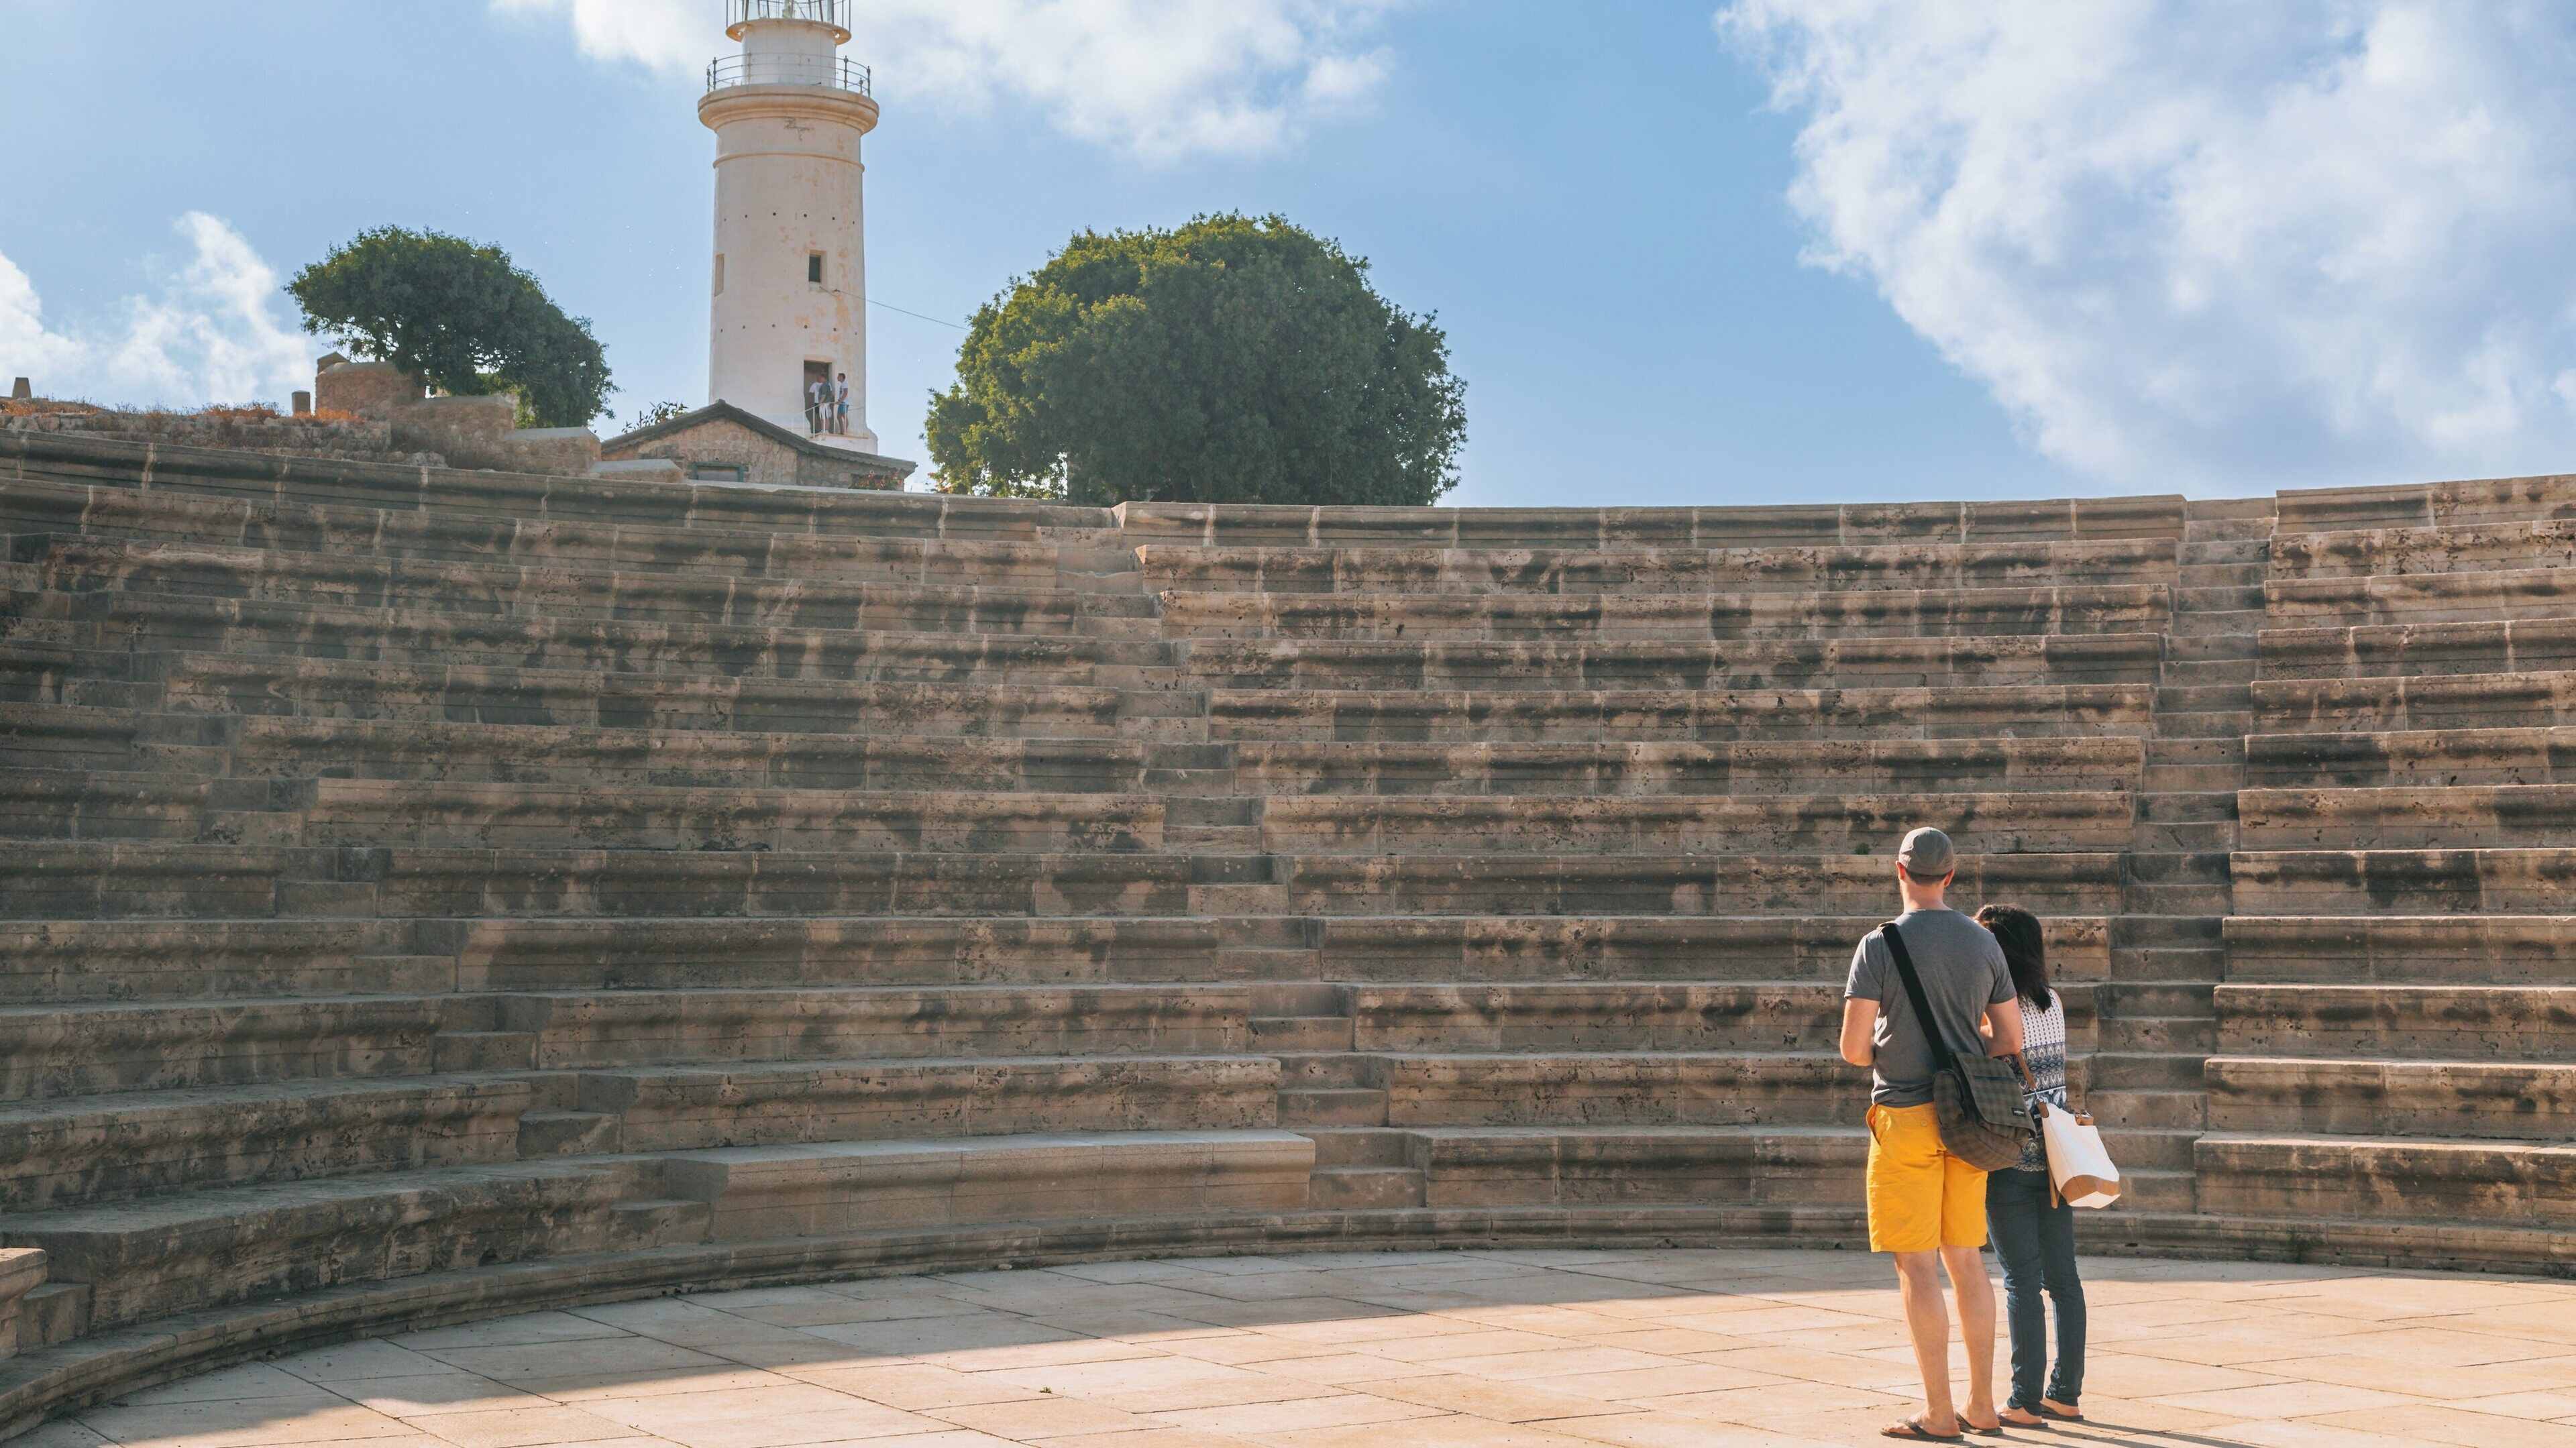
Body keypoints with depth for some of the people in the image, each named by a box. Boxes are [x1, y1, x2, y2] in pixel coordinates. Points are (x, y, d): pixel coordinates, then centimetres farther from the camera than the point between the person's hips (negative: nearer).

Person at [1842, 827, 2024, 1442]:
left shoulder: (1880, 946, -11)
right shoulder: (1984, 943, 5)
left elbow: (1853, 1046, -14)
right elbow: (2010, 1039, 9)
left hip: (1905, 1115, -5)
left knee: (1917, 1266, -2)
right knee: (1966, 1259, 13)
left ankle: (1939, 1415, -1)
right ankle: (1982, 1406, 17)